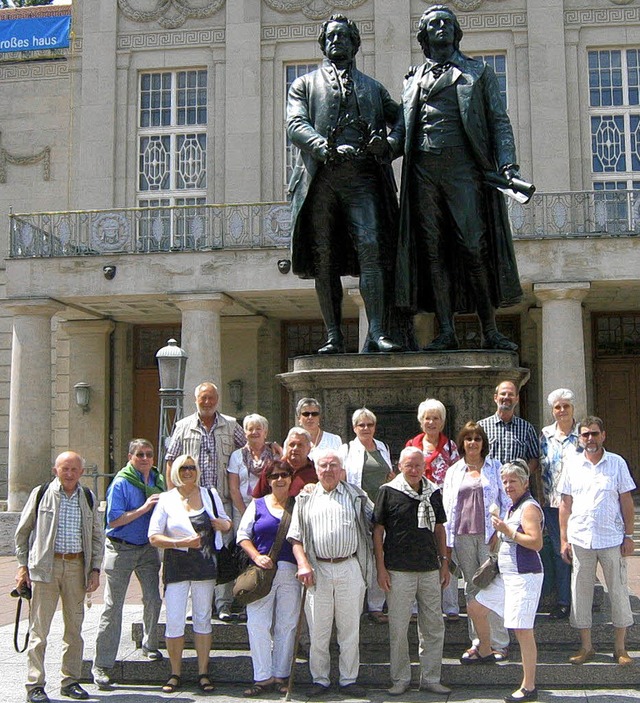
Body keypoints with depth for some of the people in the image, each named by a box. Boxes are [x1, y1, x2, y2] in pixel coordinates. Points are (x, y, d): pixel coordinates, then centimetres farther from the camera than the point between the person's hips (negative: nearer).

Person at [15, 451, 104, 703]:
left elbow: (97, 536, 14)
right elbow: (22, 531, 6)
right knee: (39, 627, -3)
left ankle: (70, 680, 19)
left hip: (77, 566, 3)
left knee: (74, 626, 8)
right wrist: (22, 565, 1)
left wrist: (95, 569, 5)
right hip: (45, 565, -3)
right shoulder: (41, 493, 1)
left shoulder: (88, 498, 9)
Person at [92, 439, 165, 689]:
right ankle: (102, 665, 4)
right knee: (113, 606, -2)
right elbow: (114, 519, -18)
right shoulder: (121, 483, -11)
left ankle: (150, 645, 30)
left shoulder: (158, 480, 7)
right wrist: (144, 509, -23)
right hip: (121, 549, -5)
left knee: (153, 599, 6)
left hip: (148, 548, 5)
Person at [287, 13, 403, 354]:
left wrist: (388, 144, -4)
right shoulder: (304, 85, 21)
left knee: (371, 248, -16)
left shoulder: (373, 88, 26)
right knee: (323, 259, -3)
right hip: (319, 178, 0)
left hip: (362, 177, 0)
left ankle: (377, 333, -20)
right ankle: (333, 336, 2)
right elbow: (295, 125, 3)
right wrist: (327, 149, -16)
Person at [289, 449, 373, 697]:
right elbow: (296, 537, 9)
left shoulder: (356, 495, 10)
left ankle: (349, 679, 18)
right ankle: (320, 680, 18)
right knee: (318, 631, 5)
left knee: (350, 629, 6)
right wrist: (303, 564, -6)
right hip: (318, 570, 0)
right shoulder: (305, 499, 10)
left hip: (349, 568, 0)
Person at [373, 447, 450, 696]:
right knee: (398, 627, 1)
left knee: (434, 626, 8)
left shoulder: (433, 492, 9)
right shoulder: (388, 492, -3)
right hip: (398, 570, -4)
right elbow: (378, 530, -2)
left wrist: (444, 562, 12)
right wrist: (381, 568, -7)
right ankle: (400, 678, 15)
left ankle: (431, 678, 19)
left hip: (430, 569, 4)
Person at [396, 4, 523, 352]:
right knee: (433, 249, -3)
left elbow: (499, 121, 9)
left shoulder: (479, 72, 17)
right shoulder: (413, 79, 23)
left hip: (464, 167, -2)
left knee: (475, 247, -9)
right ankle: (446, 331, -1)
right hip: (423, 170, 3)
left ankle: (489, 331, -4)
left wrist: (507, 163, -4)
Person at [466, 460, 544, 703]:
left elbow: (536, 543, -23)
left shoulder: (529, 507, -13)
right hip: (506, 574, 10)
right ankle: (485, 653, 39)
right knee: (475, 608, 19)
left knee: (522, 630, -9)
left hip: (524, 576, -10)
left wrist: (507, 531, -22)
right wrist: (502, 528, 13)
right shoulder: (513, 507, 15)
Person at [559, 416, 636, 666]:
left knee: (618, 591, 4)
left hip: (612, 539, -1)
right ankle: (586, 647, 17)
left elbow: (627, 501, 4)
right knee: (580, 592, 5)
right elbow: (565, 504, 8)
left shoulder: (617, 463, 2)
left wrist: (628, 536, -1)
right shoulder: (572, 465, 6)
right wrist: (564, 539, 5)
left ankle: (620, 647, 16)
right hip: (580, 539, 2)